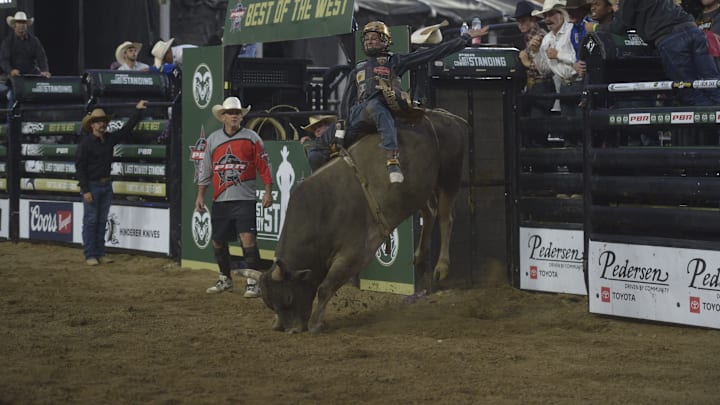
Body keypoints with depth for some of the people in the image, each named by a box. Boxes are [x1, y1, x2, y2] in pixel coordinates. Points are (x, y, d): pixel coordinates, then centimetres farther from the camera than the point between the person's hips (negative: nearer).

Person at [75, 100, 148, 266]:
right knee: (90, 221, -4)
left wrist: (138, 111, 10)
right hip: (91, 185, -6)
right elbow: (79, 167, -12)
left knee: (102, 221, 9)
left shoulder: (109, 139, 7)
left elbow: (127, 129, 15)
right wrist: (85, 190, -16)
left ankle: (100, 253, 14)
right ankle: (90, 256, -2)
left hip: (106, 185, 6)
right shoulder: (86, 143, -11)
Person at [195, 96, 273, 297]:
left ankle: (252, 282, -8)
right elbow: (205, 169, 14)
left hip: (244, 199, -4)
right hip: (220, 200, 4)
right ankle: (225, 279, 28)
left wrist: (268, 192, -6)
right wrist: (200, 195, 12)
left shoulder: (251, 138, 0)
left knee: (247, 239, -13)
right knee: (218, 241, 10)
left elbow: (264, 165, 0)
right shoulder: (213, 139, 9)